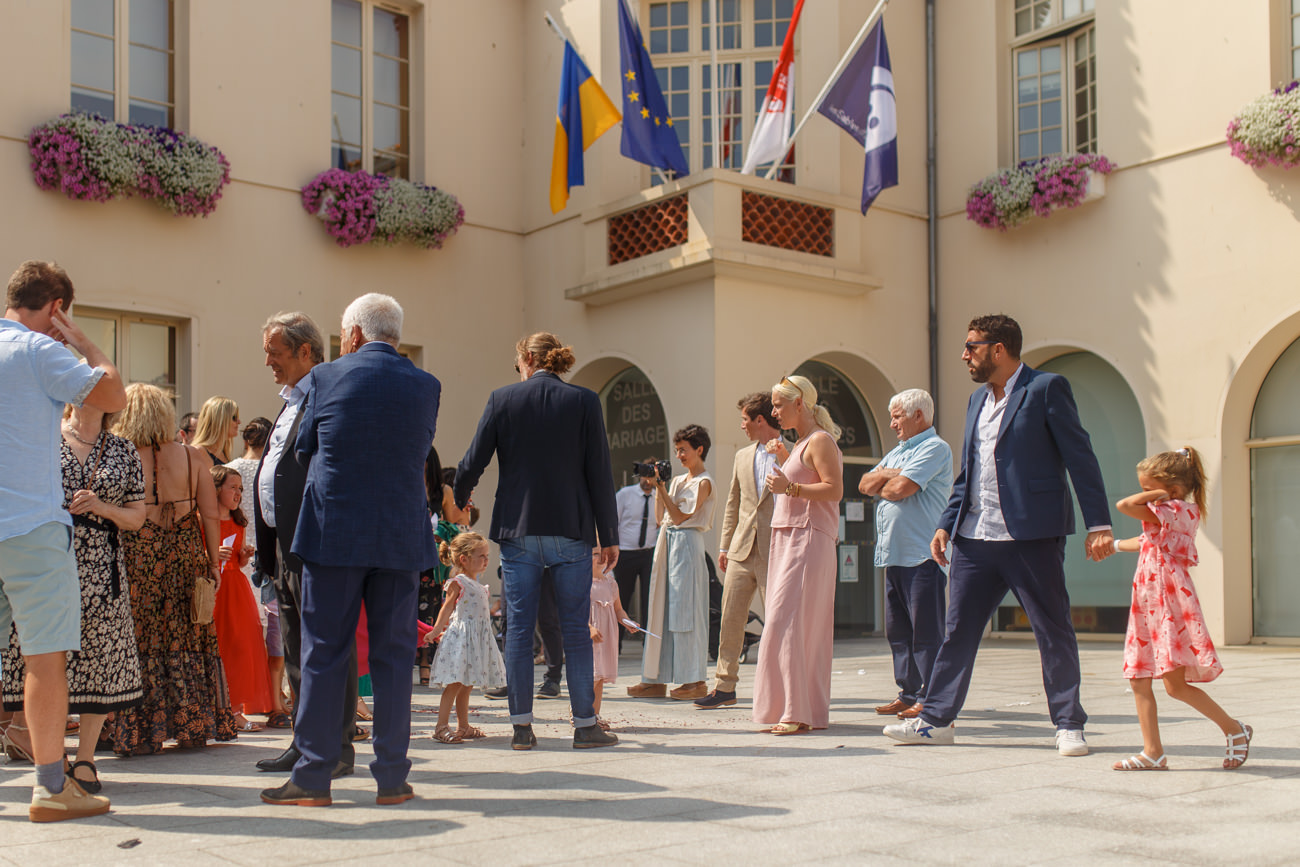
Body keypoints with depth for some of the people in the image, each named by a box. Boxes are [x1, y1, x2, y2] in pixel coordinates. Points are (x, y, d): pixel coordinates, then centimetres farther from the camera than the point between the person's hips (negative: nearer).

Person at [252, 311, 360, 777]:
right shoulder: (291, 403, 21)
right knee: (296, 650, 14)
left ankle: (337, 747, 3)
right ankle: (307, 742, 23)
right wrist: (268, 547, 19)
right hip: (284, 547, 10)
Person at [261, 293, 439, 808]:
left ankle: (313, 776, 8)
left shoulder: (326, 378, -2)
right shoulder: (425, 386, 3)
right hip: (402, 537, 2)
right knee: (393, 655, 7)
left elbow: (303, 451, 8)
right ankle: (392, 778, 10)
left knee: (324, 655, 4)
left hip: (334, 532, -2)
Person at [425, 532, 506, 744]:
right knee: (455, 683, -10)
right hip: (460, 637, -8)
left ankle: (464, 726, 19)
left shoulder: (478, 585, 16)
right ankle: (441, 726, -7)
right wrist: (435, 632, -11)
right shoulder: (457, 583, -8)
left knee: (466, 684, 12)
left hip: (478, 638, 8)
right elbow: (446, 609, -7)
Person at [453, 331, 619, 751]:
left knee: (518, 629, 6)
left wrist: (459, 500, 23)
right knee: (575, 630, 6)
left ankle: (522, 725, 8)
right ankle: (585, 725, 8)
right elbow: (599, 473, -2)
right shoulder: (584, 401, 0)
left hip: (519, 530, 0)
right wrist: (608, 536, 4)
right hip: (571, 530, 0)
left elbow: (472, 463, 1)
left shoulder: (503, 399, 0)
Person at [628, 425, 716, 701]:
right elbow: (661, 517, 15)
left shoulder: (703, 482, -5)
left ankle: (695, 681, -5)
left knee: (685, 609, -8)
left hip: (687, 543, -8)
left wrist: (661, 488, -13)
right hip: (666, 543, 8)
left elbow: (680, 516, -13)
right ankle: (656, 680, 10)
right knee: (661, 608, 7)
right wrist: (657, 489, 8)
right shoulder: (677, 481, 18)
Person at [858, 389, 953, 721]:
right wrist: (886, 475, -3)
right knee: (898, 630, 10)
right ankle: (908, 693, 17)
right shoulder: (898, 451, 23)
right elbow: (865, 484, 15)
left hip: (922, 555, -9)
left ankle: (931, 699, -2)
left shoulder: (934, 448, -7)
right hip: (894, 554, 9)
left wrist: (882, 486, 3)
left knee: (925, 631, -6)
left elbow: (900, 488, -17)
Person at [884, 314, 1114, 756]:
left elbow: (1080, 458, -7)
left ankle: (1069, 725, 12)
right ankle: (936, 719, 16)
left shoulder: (1047, 389, -4)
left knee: (1054, 632, 2)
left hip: (1032, 537, -7)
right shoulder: (977, 400, 17)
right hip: (975, 538, 7)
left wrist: (1099, 525, -12)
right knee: (957, 630, 8)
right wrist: (946, 524, 12)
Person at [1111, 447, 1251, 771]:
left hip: (1170, 605, -10)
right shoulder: (1171, 517, 18)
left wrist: (1157, 493, -7)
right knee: (1139, 681, 5)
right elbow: (1145, 542, 36)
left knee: (1175, 684, -11)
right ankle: (1153, 753, 7)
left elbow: (1123, 505, -19)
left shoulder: (1175, 510, -11)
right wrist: (1114, 544, 47)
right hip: (1148, 609, 10)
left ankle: (1234, 729, 5)